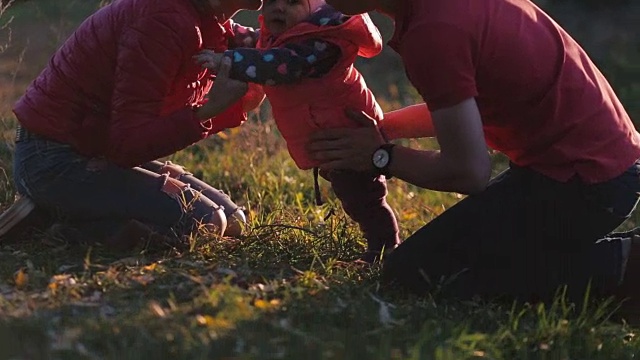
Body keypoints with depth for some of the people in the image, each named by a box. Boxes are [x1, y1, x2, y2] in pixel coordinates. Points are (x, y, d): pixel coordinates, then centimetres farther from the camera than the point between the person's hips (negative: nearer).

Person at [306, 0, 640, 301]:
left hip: (579, 179, -10)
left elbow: (469, 171, -18)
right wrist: (379, 127, 14)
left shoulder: (433, 30, -23)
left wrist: (382, 156, -4)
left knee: (412, 272, -7)